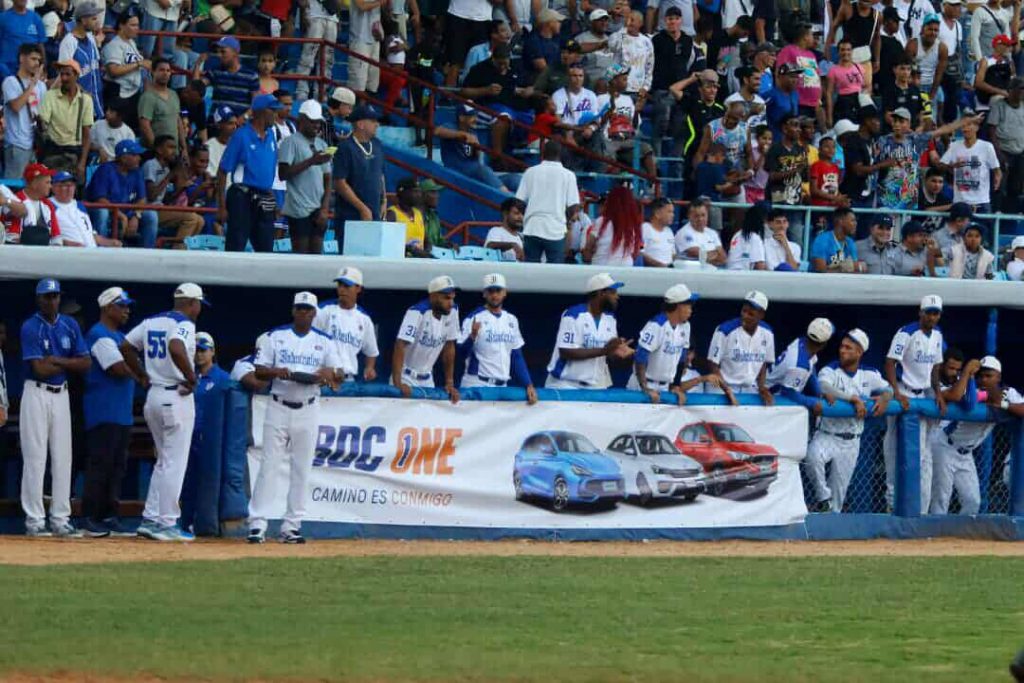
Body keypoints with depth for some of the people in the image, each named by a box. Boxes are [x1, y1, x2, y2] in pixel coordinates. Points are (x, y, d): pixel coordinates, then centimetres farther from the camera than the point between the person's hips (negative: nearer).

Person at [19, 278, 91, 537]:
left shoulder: (70, 325, 8)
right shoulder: (30, 328, -9)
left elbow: (86, 364, 2)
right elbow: (40, 369, -17)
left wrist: (57, 360, -11)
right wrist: (70, 364, -4)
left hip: (61, 395, 5)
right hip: (36, 395, -5)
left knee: (62, 459, 5)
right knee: (35, 457, -5)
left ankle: (60, 520, 9)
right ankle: (34, 521, -3)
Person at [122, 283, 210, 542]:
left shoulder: (151, 322, 12)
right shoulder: (184, 324, -12)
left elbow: (126, 347, 15)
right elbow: (176, 347, -32)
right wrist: (191, 377, -21)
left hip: (154, 395, 8)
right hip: (177, 398, -8)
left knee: (164, 461, 16)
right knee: (175, 463, -3)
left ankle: (150, 520, 12)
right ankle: (166, 523, -3)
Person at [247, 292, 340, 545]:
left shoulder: (324, 341, 7)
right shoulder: (274, 337, 3)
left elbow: (338, 377, 5)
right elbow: (259, 372, 1)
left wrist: (326, 374, -18)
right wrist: (276, 372, -20)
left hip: (308, 410, 2)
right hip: (278, 408, -2)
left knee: (301, 469, 3)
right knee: (269, 465, -7)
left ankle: (292, 526, 7)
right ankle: (257, 524, -8)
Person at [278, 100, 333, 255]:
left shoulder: (321, 145, 17)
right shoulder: (291, 142, -3)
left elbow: (327, 179, 16)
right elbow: (283, 174, -13)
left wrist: (325, 208, 4)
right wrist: (311, 162, -18)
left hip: (318, 210, 6)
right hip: (299, 210, -6)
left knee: (316, 254, 2)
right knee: (300, 254, -8)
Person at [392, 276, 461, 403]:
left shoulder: (452, 312, -5)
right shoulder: (417, 313, -24)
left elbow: (449, 347, 4)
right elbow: (400, 346, -31)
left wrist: (450, 383, 3)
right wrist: (397, 383, -40)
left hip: (427, 379, 6)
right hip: (407, 377, -6)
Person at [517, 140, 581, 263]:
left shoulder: (531, 172, 5)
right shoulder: (568, 175, 0)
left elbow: (519, 201, 4)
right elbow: (573, 205, -5)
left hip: (531, 229, 2)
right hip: (556, 231, -2)